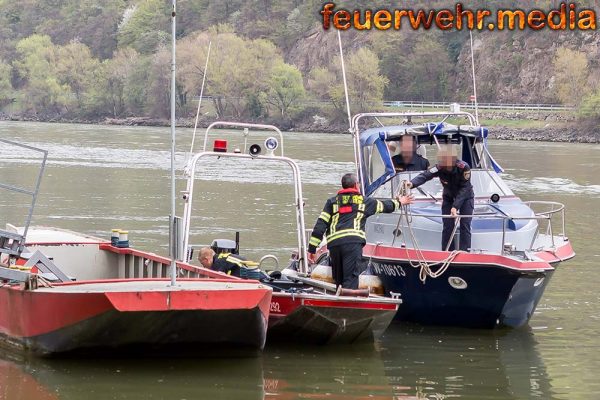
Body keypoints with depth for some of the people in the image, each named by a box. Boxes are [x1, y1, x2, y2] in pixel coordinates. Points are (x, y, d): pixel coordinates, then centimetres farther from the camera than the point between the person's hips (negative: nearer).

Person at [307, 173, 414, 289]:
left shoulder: (332, 201, 20)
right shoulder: (364, 201, 18)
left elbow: (320, 224, 10)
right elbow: (384, 206, 34)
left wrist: (312, 248, 7)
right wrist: (398, 202, 56)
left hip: (333, 243, 3)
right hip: (353, 242, -3)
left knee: (339, 280, 13)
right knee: (350, 280, -11)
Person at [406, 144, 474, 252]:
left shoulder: (464, 168, -34)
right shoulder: (440, 167, -28)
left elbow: (464, 189, -33)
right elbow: (425, 175, -42)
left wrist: (455, 206, -42)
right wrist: (412, 183, -62)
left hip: (465, 197, -2)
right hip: (448, 197, 2)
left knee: (465, 226, -8)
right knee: (447, 227, -1)